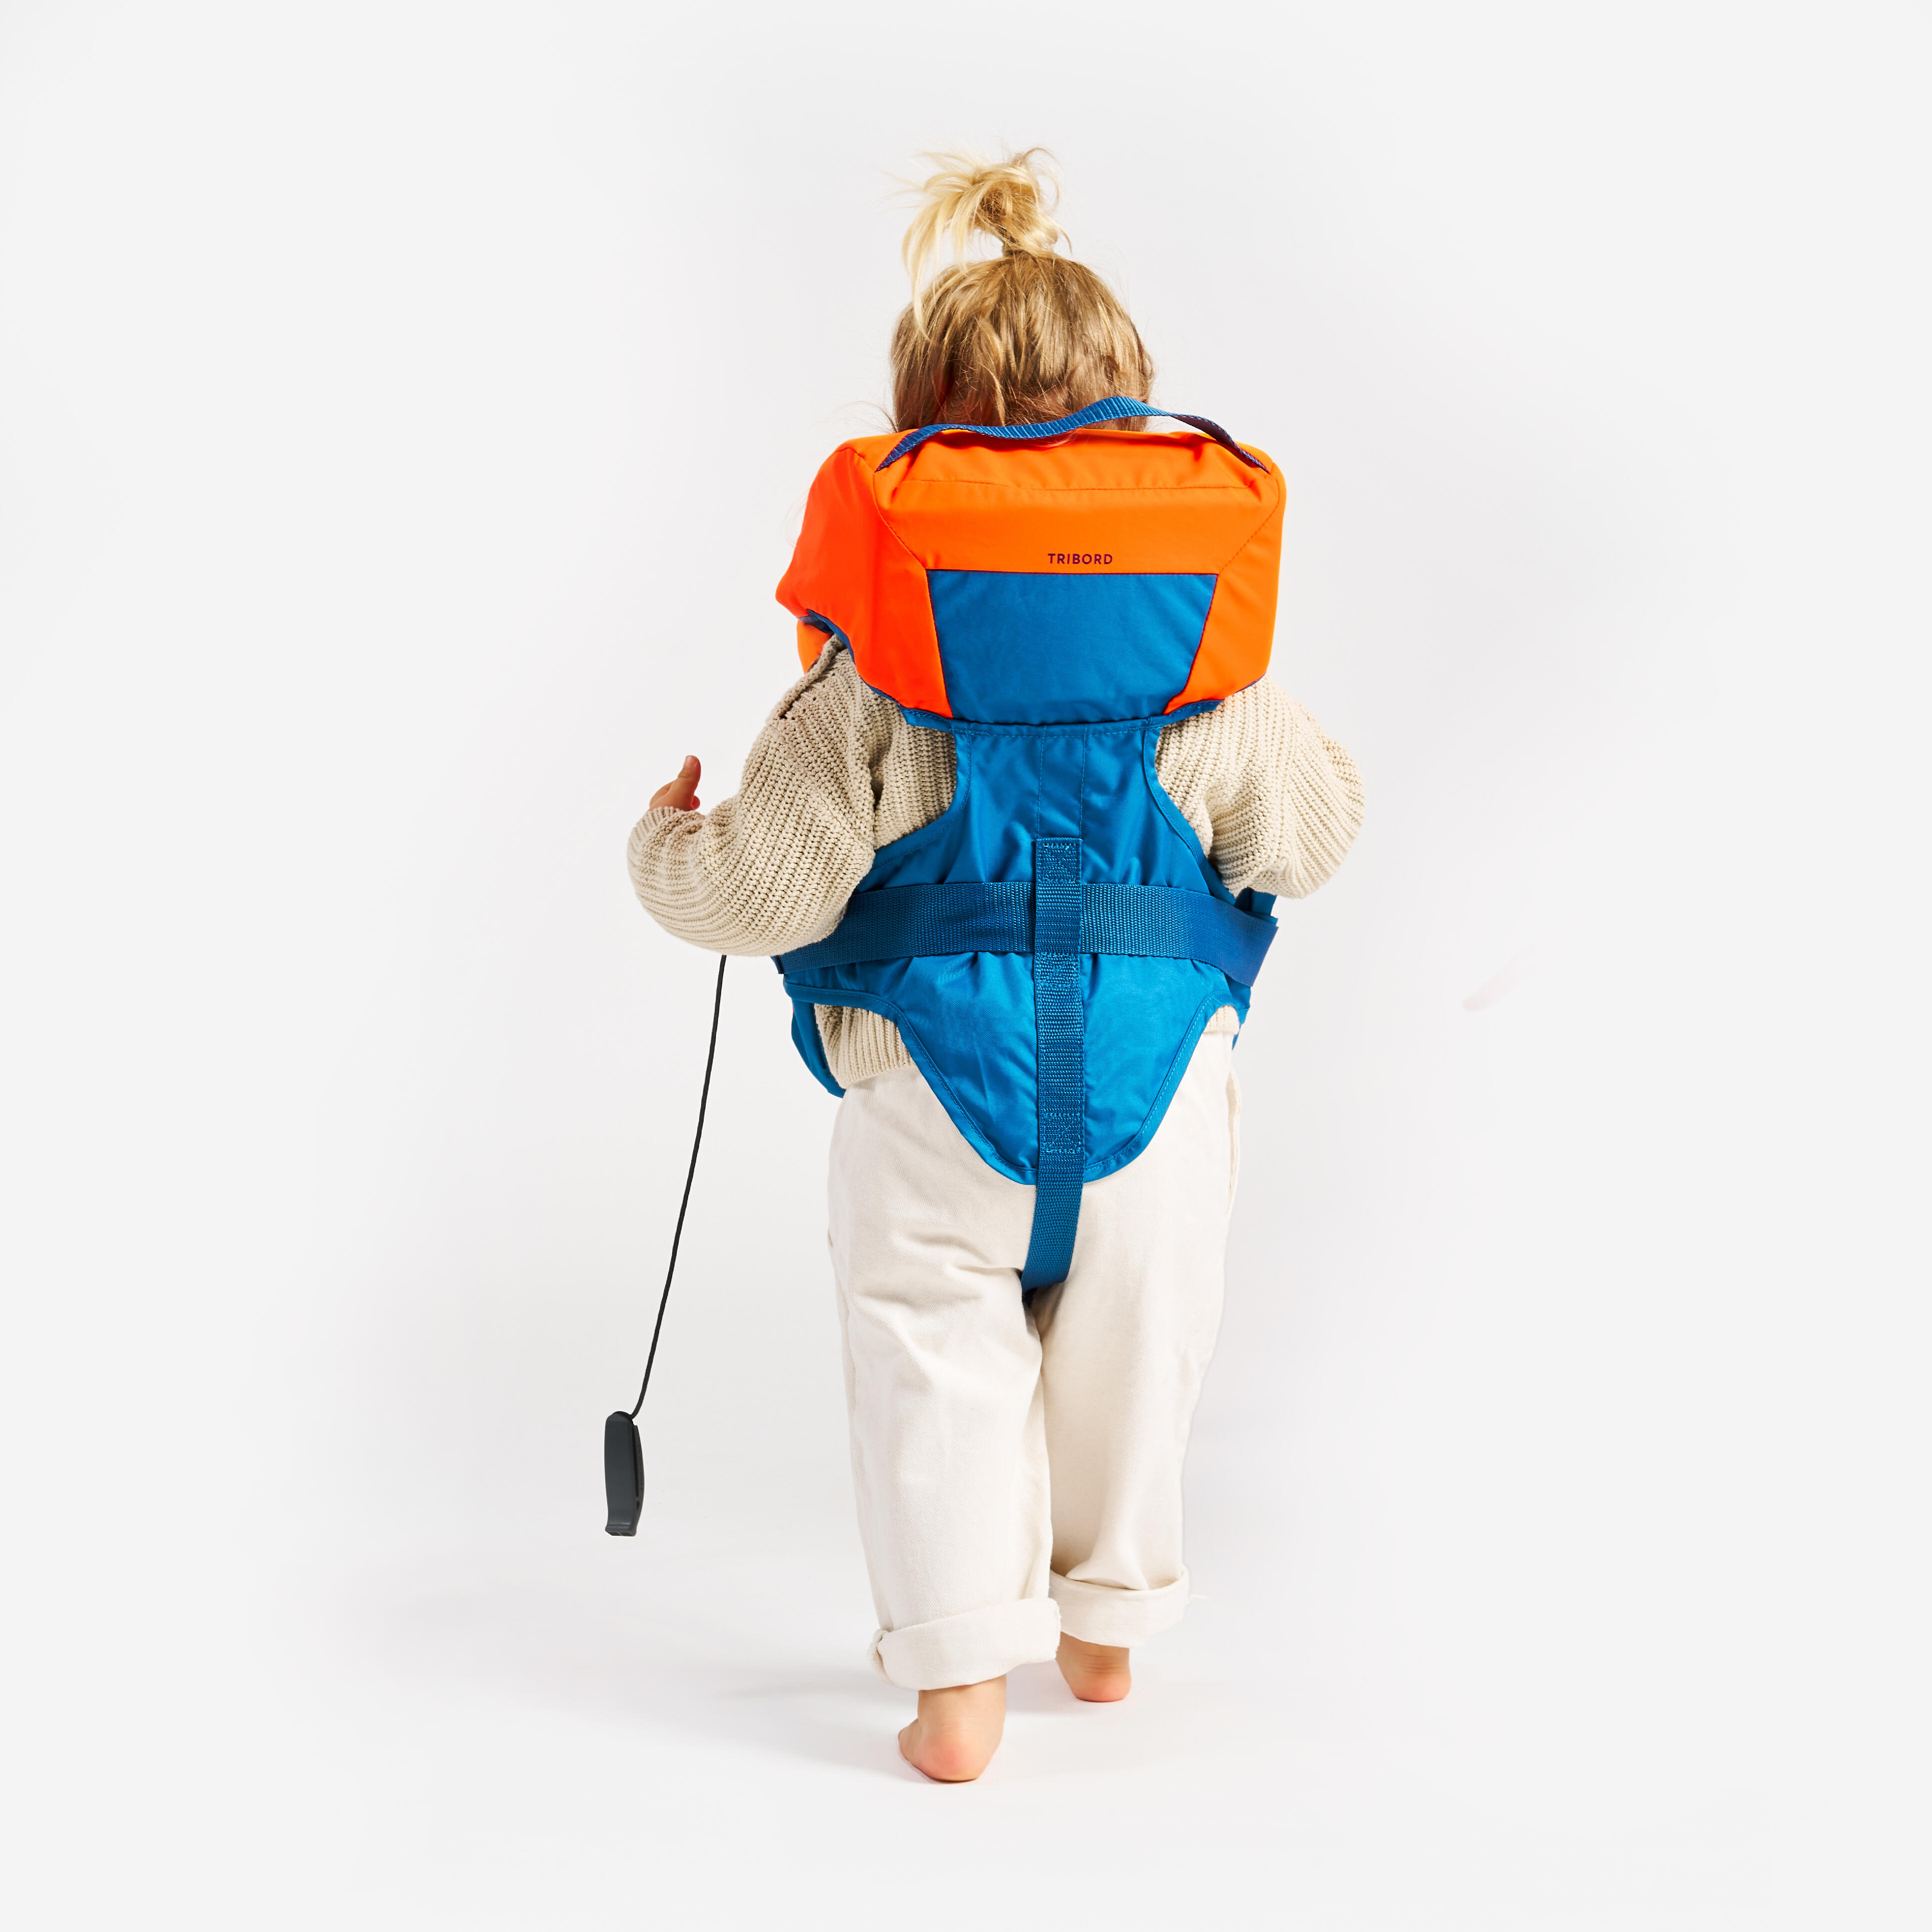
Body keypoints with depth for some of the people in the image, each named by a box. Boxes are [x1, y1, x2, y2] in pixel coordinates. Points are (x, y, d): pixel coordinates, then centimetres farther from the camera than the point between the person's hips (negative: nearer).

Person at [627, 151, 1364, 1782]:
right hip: (1157, 1082, 3)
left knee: (939, 1355, 10)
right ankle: (1107, 1618, 37)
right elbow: (1306, 838, 8)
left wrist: (667, 837, 10)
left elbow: (761, 889, -11)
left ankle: (959, 1674, 7)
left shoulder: (873, 679, -11)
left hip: (936, 1092, -3)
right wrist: (1307, 744, 30)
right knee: (1134, 1346, 21)